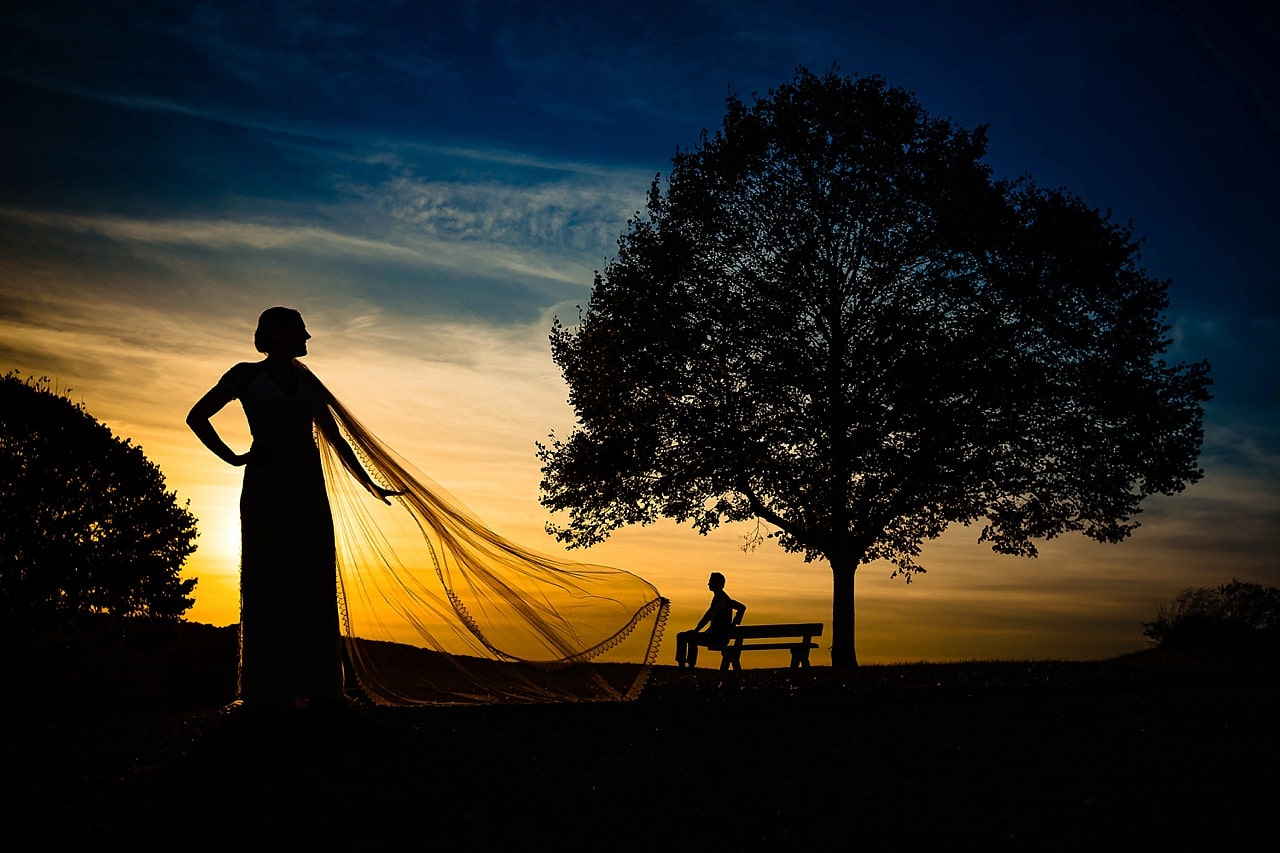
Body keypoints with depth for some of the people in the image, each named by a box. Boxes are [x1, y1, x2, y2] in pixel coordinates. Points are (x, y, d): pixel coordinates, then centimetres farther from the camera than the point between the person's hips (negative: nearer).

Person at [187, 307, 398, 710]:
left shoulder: (308, 383, 19)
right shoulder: (247, 375, 7)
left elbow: (336, 439, 23)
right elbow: (197, 416, 8)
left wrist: (370, 485, 21)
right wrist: (232, 457, -2)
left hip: (308, 491, 4)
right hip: (266, 488, -4)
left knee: (314, 585, -1)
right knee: (268, 585, -6)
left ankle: (313, 688, 3)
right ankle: (268, 691, -4)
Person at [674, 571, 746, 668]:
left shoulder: (719, 597, -15)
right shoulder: (725, 597, 15)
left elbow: (708, 617, -22)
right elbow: (742, 607, 27)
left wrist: (695, 631, -14)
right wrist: (733, 625, 22)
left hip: (716, 638, -10)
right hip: (723, 637, 10)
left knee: (681, 636, -8)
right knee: (692, 638, 30)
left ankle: (681, 666, -4)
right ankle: (691, 665, 32)